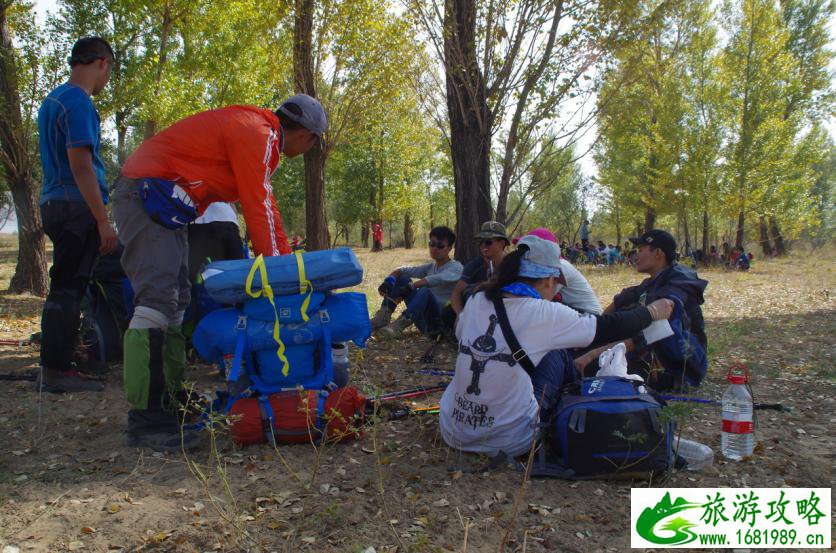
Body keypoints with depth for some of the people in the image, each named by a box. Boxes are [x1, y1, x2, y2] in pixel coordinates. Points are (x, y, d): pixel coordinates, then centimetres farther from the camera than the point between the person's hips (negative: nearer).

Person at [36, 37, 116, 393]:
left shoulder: (51, 100, 20)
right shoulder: (79, 103, -11)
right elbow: (80, 164, -18)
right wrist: (104, 221, -18)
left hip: (53, 203, 10)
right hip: (77, 206, -10)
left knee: (63, 287, 13)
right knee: (68, 289, -6)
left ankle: (52, 368, 19)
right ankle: (57, 372, -2)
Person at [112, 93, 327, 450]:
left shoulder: (261, 137, 20)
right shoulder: (256, 133, -13)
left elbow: (266, 207, 22)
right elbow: (258, 210, -15)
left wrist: (286, 262, 20)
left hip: (162, 204, 11)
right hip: (147, 195, -11)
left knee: (177, 302, 11)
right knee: (157, 299, -18)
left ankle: (170, 398, 18)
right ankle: (145, 420, -18)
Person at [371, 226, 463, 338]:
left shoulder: (455, 267, -6)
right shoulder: (430, 267, 15)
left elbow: (437, 279, -26)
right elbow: (402, 270, 8)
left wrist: (410, 286, -30)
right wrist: (389, 280, -13)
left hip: (442, 320, -7)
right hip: (423, 319, 7)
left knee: (425, 290, -34)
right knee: (402, 278, 0)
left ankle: (399, 325, -42)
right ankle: (383, 317, -13)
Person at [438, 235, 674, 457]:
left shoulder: (475, 302, 2)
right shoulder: (545, 314, -11)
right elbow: (609, 327, -1)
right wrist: (652, 312, 18)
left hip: (453, 433, 5)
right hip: (507, 442, -5)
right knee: (556, 355, 15)